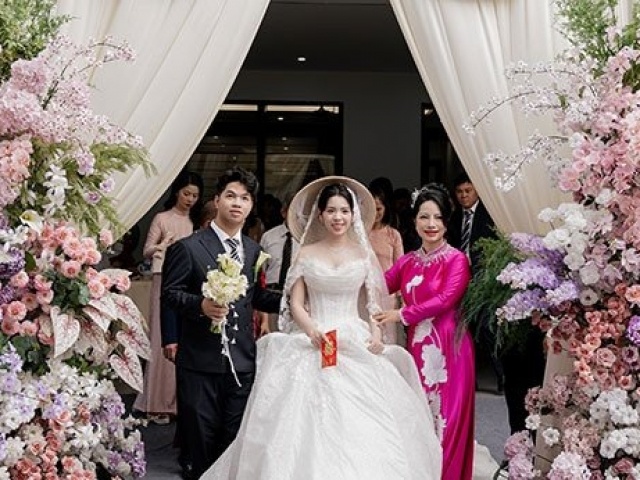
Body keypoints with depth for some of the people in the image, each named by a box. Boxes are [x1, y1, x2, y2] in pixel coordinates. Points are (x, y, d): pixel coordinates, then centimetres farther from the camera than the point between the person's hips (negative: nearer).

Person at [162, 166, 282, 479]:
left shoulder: (253, 250, 12)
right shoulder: (189, 247, -5)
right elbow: (170, 292, -6)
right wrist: (201, 305, -23)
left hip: (243, 362, 4)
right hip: (201, 362, -4)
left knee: (235, 439, 10)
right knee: (202, 440, 6)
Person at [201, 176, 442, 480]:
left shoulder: (364, 255, 8)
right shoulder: (306, 254, 6)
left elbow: (374, 304, 9)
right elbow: (296, 304, 3)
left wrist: (376, 335, -9)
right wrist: (311, 330, -16)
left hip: (355, 344, 0)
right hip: (313, 344, 0)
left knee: (360, 424, -9)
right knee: (309, 421, -8)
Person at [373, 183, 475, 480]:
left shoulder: (456, 259, -5)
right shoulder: (408, 261, 11)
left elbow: (446, 299, -16)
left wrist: (401, 315, -14)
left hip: (448, 349, -5)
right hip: (417, 348, 5)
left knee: (445, 419, 0)